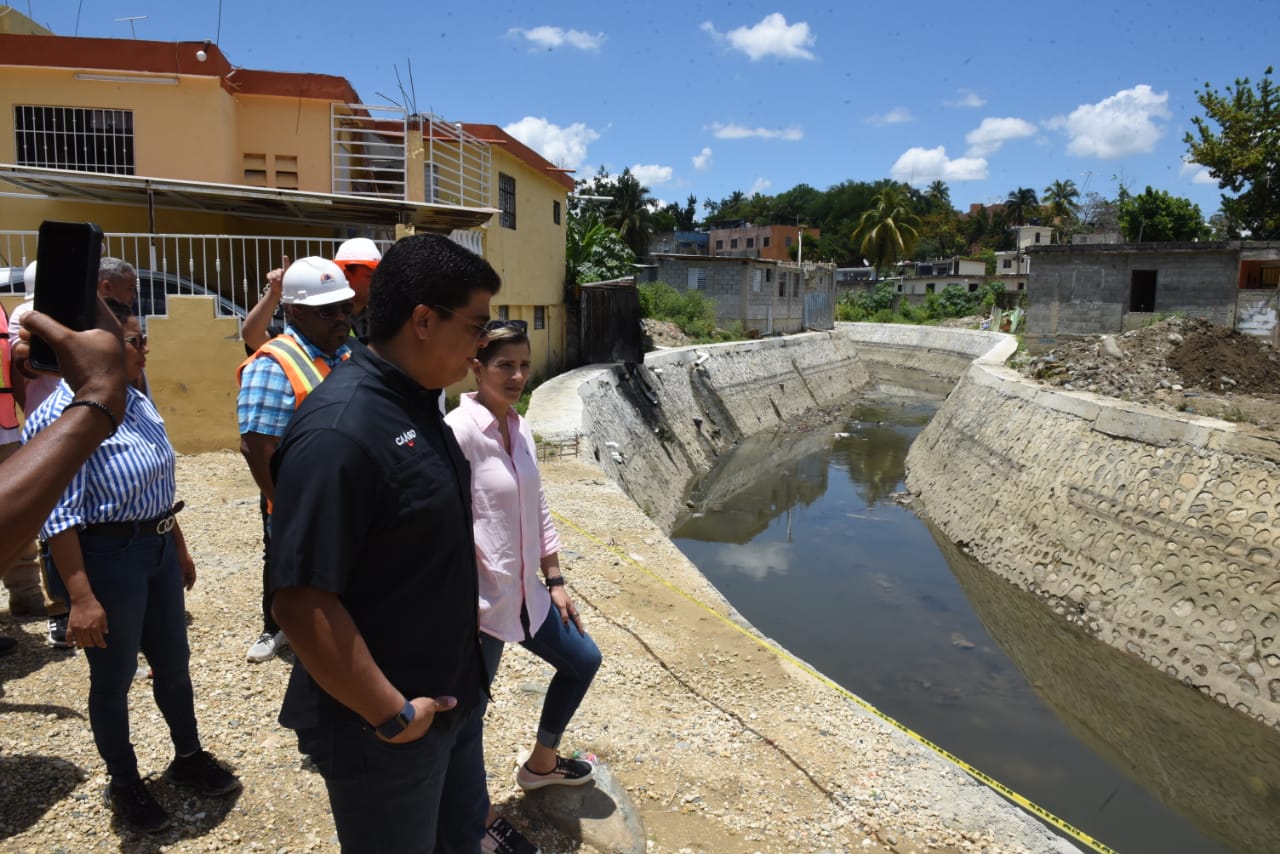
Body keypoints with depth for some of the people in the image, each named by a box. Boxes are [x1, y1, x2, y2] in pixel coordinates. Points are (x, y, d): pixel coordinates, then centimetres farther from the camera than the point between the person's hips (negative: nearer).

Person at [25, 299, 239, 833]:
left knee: (173, 662, 19)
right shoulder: (61, 417, -20)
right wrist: (82, 598, -23)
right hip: (105, 559, -7)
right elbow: (59, 518, -22)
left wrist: (179, 548, 20)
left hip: (157, 550, 7)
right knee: (114, 678, 11)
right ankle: (124, 785, 32)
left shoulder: (137, 402, 4)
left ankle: (188, 758, 39)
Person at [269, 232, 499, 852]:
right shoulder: (339, 430, -27)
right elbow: (301, 601, -28)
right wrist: (391, 715, -20)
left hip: (452, 695, 8)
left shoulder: (415, 402, 2)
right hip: (384, 730, -8)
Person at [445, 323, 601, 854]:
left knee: (582, 660, 22)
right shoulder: (459, 431, -19)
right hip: (480, 602, -9)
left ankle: (541, 763, 43)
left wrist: (555, 582, 13)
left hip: (525, 593, 9)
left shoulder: (520, 431, 6)